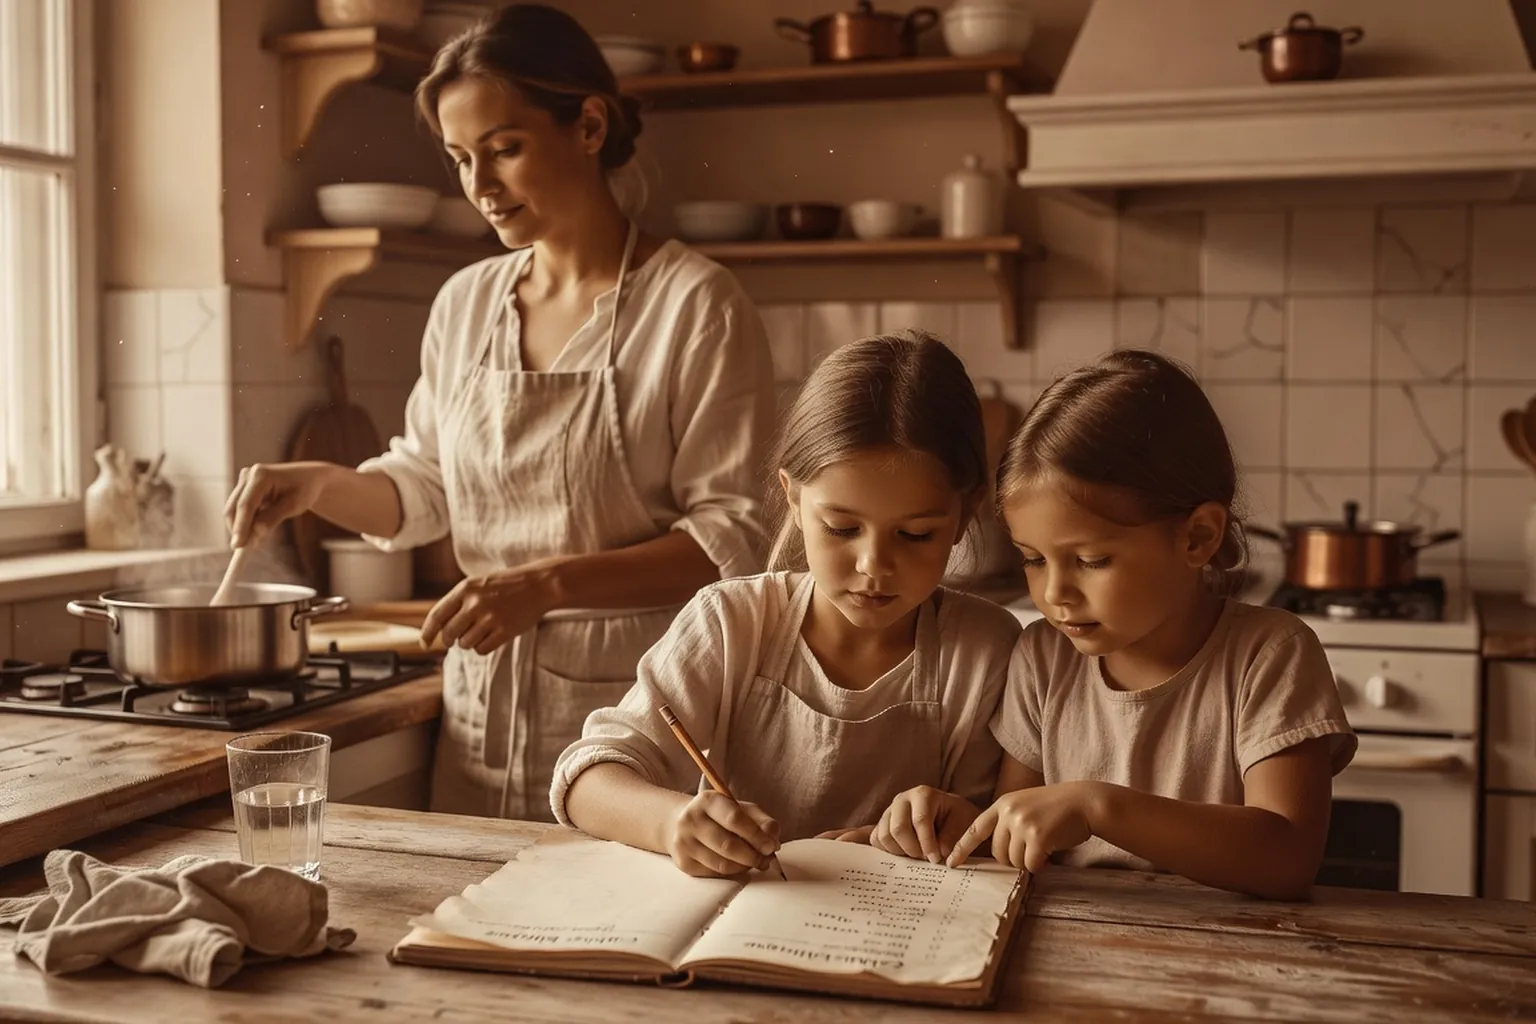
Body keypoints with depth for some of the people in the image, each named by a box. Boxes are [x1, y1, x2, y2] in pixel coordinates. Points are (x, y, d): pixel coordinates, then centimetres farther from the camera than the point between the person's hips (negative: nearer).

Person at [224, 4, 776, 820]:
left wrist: (549, 583, -22)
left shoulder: (696, 305, -10)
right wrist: (320, 485, -2)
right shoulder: (465, 304, 8)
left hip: (628, 711, -5)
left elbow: (730, 537, -13)